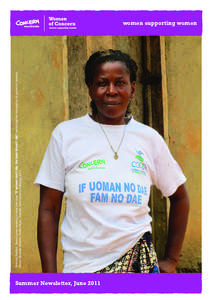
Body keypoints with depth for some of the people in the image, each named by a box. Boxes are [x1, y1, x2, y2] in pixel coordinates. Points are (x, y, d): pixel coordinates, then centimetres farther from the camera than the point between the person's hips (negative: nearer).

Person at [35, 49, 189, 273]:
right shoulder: (65, 134, -1)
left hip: (139, 262, 1)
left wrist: (171, 260, 12)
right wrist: (49, 274, -6)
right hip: (80, 266, -1)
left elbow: (179, 197, 14)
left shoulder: (149, 138, 3)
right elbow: (48, 211, -1)